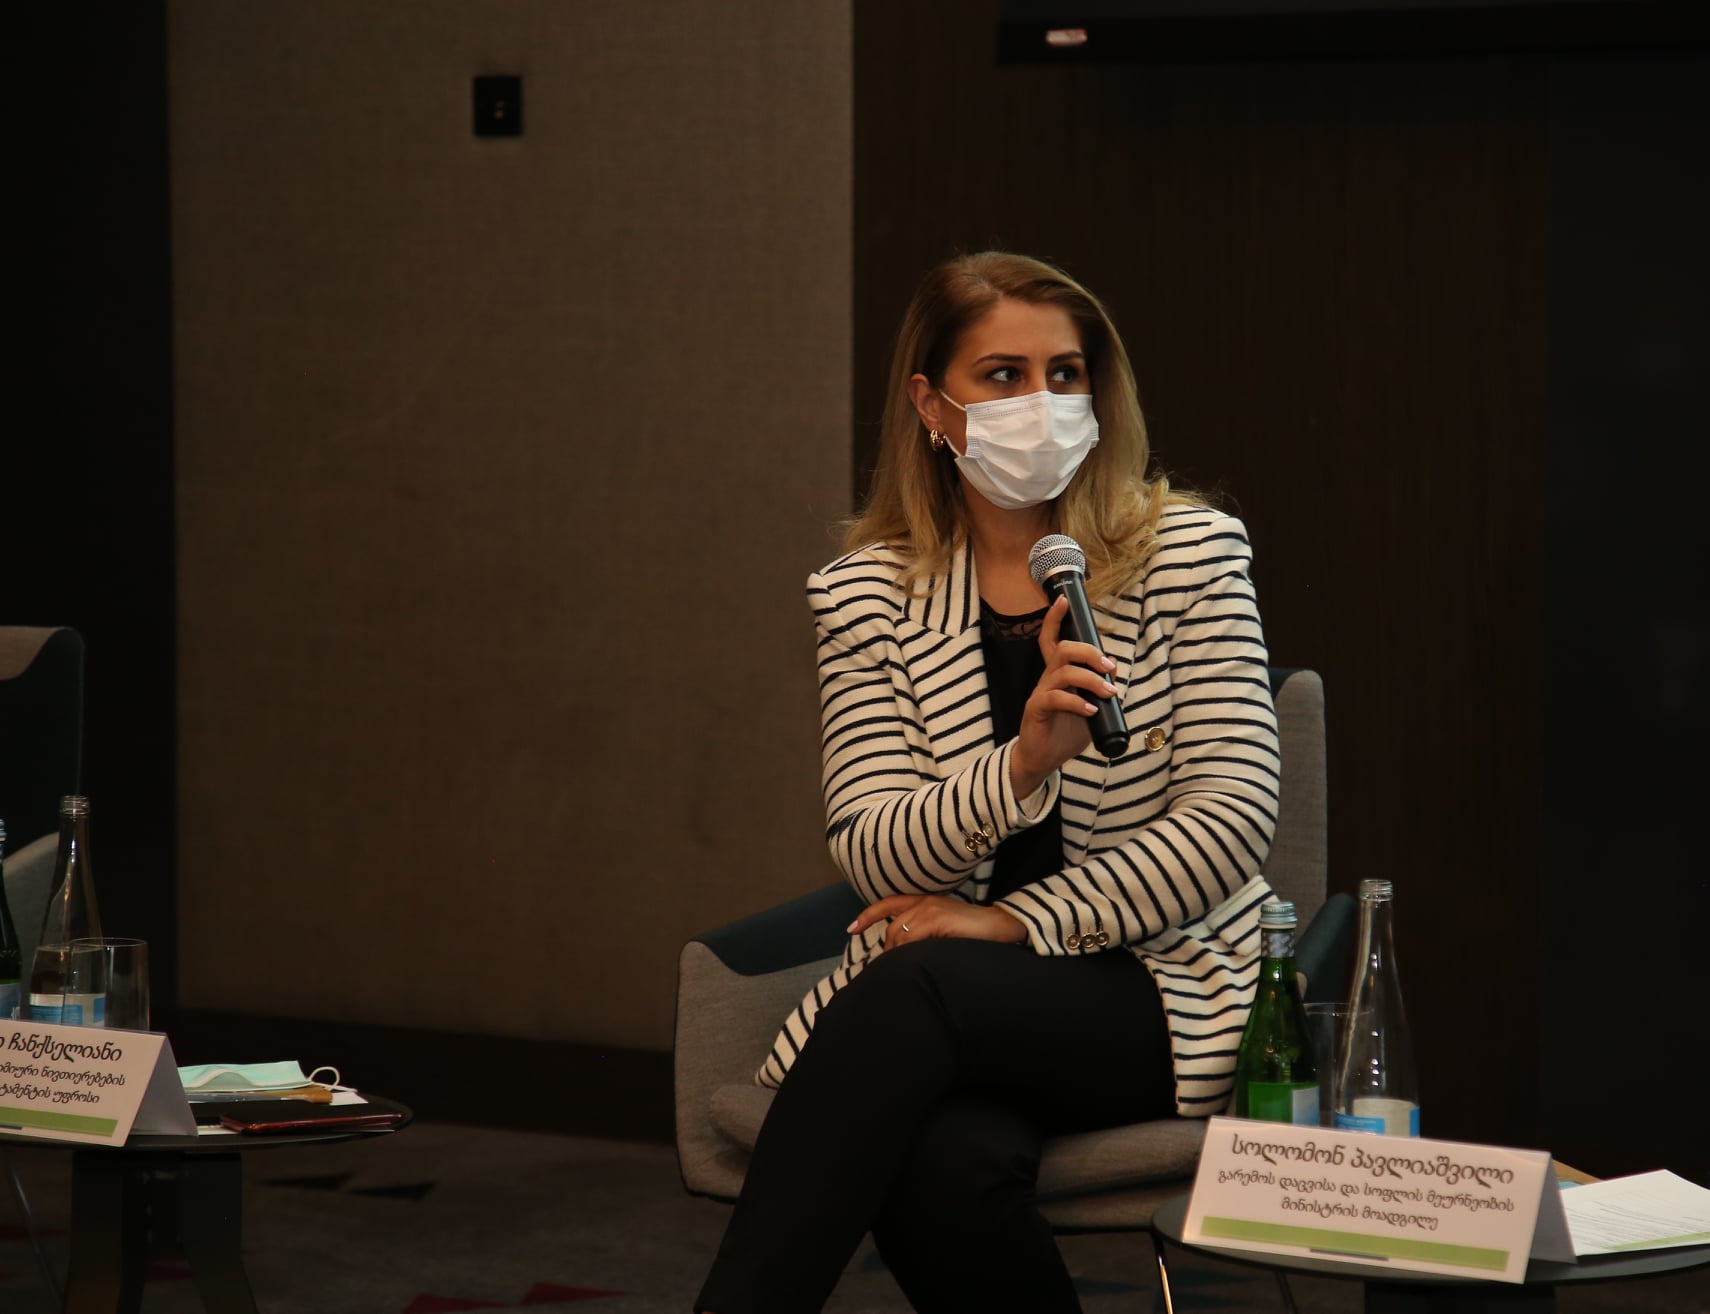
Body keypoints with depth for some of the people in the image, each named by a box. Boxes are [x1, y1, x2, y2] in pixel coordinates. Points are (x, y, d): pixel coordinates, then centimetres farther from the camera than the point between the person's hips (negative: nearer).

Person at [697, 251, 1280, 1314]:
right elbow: (872, 856, -4)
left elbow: (1234, 817, -7)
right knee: (948, 1159, -36)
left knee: (914, 987, -33)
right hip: (937, 1009, 2)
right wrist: (1022, 765, -23)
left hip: (1163, 989, -2)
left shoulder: (1188, 555, 1)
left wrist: (1019, 922, -14)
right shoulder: (865, 596, 6)